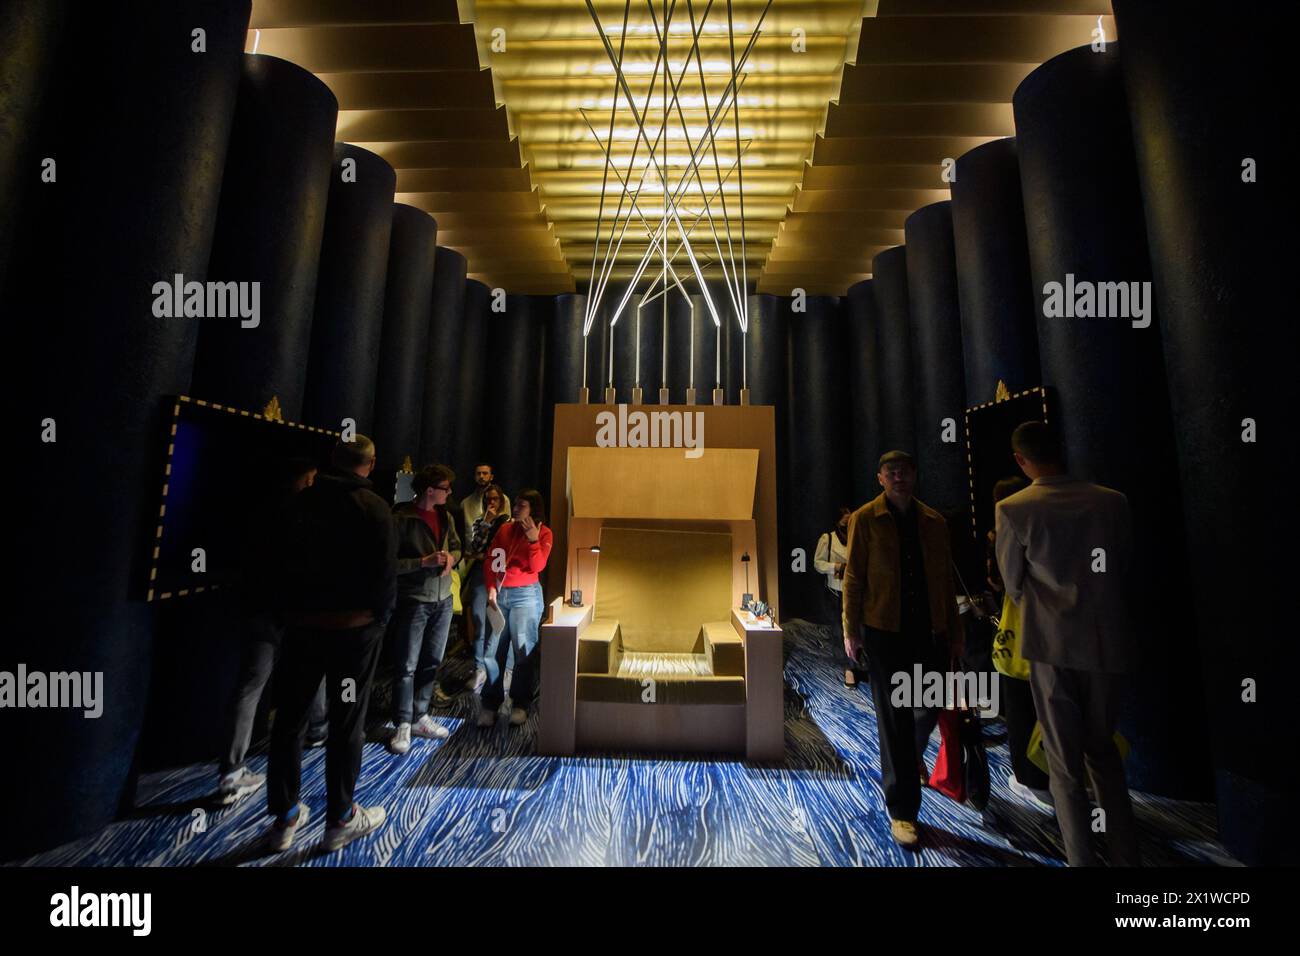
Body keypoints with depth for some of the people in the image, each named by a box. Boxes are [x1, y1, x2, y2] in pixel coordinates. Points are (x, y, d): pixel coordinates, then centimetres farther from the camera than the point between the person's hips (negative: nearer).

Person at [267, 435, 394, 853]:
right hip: (355, 627, -4)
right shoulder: (373, 507, -12)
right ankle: (340, 819, 23)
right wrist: (380, 618, 3)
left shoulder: (301, 502, 2)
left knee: (289, 719, 17)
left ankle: (284, 818, 30)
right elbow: (386, 572, -13)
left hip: (302, 624, 4)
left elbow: (282, 561, 6)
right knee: (347, 723, 8)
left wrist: (292, 610, 14)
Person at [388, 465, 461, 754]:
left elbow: (456, 546, 18)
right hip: (413, 602, -6)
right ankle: (403, 725, 18)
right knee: (406, 665, 4)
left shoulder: (445, 516, 7)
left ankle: (420, 717, 29)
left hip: (443, 600, 6)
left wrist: (451, 558, -4)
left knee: (431, 662, 14)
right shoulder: (401, 518, -14)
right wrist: (425, 561, -22)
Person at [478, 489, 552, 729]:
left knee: (524, 651, -3)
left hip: (525, 595, -3)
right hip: (499, 594, 3)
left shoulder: (543, 533, -1)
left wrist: (533, 538, -21)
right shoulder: (505, 529, 8)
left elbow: (537, 567, -11)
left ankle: (520, 704, 13)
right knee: (490, 651, 2)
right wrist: (491, 588, -5)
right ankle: (490, 703, 17)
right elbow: (490, 560, 6)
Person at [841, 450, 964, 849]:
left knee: (929, 706, 16)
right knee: (894, 716, 4)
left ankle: (912, 755, 51)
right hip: (885, 630, -4)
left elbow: (946, 578, 10)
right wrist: (852, 630, -5)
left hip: (931, 629, 4)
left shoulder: (934, 521, 7)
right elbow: (853, 577, -4)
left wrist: (955, 629, 10)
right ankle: (902, 810, 20)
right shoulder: (865, 519, -4)